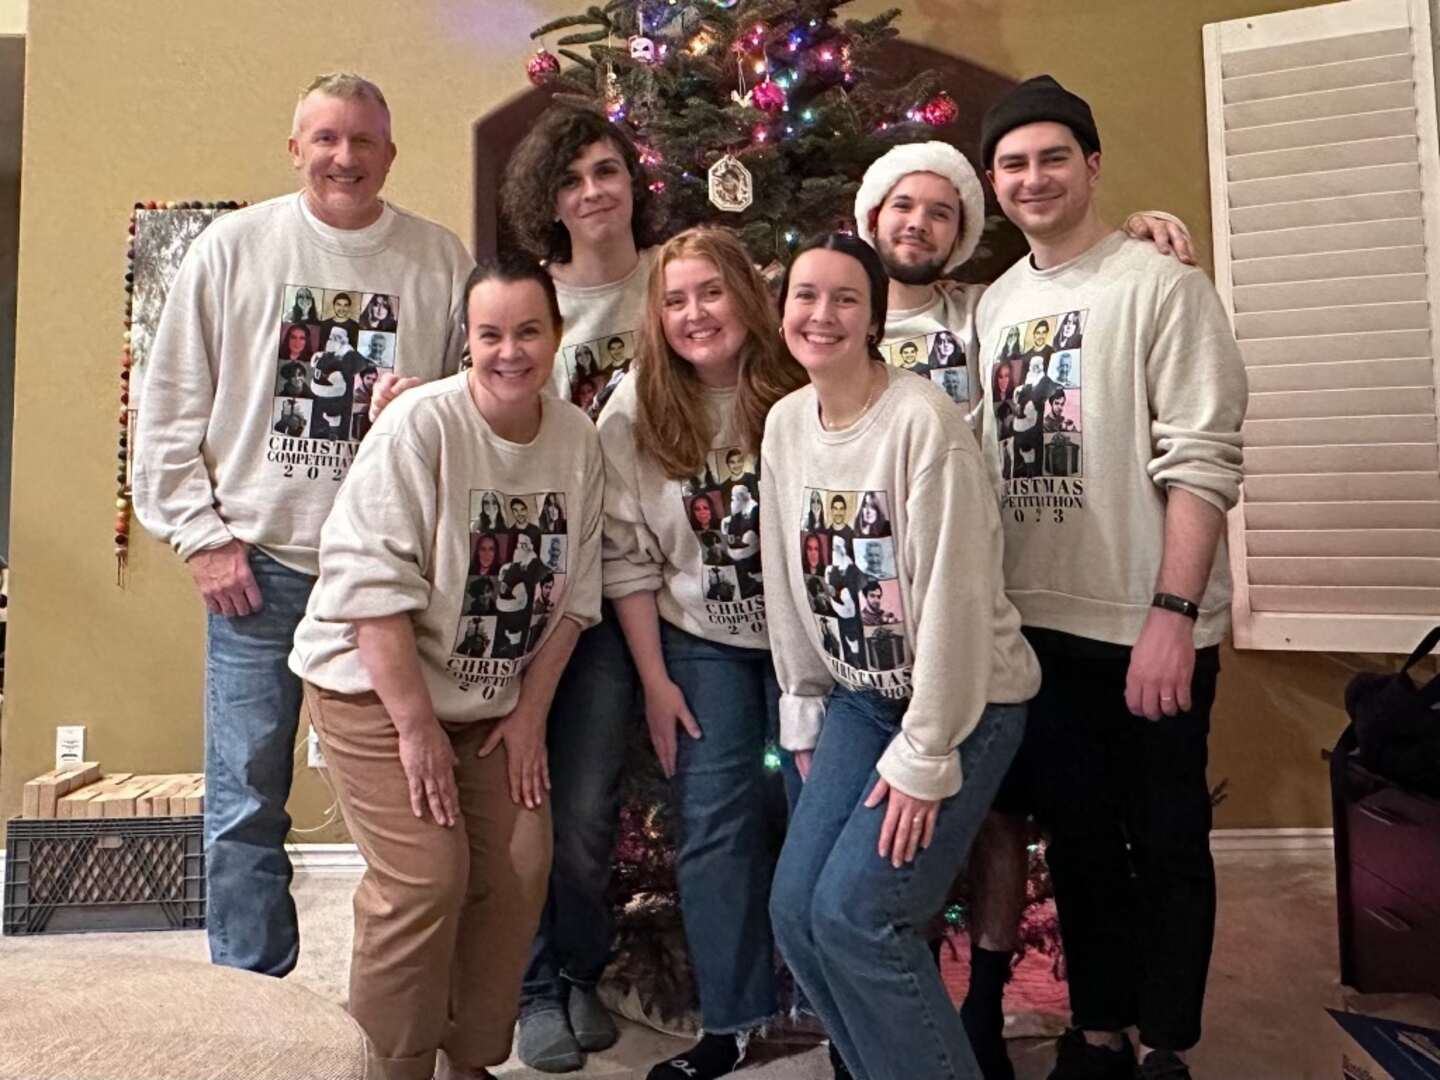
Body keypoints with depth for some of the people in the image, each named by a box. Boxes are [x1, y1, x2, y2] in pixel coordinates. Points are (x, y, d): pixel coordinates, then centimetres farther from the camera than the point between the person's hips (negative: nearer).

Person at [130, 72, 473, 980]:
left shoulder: (441, 259, 4)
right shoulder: (234, 246, 3)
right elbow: (170, 407, 4)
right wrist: (202, 536, -2)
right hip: (261, 565, 0)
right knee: (246, 803, 7)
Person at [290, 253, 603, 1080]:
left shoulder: (578, 438, -2)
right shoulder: (420, 424, -17)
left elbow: (574, 592, 2)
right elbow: (372, 581, -20)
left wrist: (532, 709, -1)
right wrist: (416, 724, -19)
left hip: (494, 698, 5)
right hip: (377, 686, -5)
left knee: (520, 870, 2)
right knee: (426, 879, -10)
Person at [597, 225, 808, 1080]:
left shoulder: (798, 395, -12)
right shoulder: (635, 412, -8)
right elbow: (627, 556, -5)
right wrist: (654, 679, -5)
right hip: (700, 641, 1)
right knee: (717, 823, 3)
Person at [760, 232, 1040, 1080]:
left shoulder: (923, 421, -20)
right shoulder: (786, 423, 2)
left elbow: (952, 600, -21)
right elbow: (786, 582, 7)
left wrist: (924, 757, -17)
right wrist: (804, 716, 10)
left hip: (962, 700, -6)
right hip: (858, 696, 7)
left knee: (853, 914, -9)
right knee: (796, 909, 5)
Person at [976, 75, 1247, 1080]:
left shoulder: (1160, 286, -6)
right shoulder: (993, 302, 10)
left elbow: (1203, 461, -13)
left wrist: (1172, 611, -20)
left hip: (1147, 625, -5)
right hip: (1037, 625, 5)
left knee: (1167, 843, 9)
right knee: (1076, 836, 16)